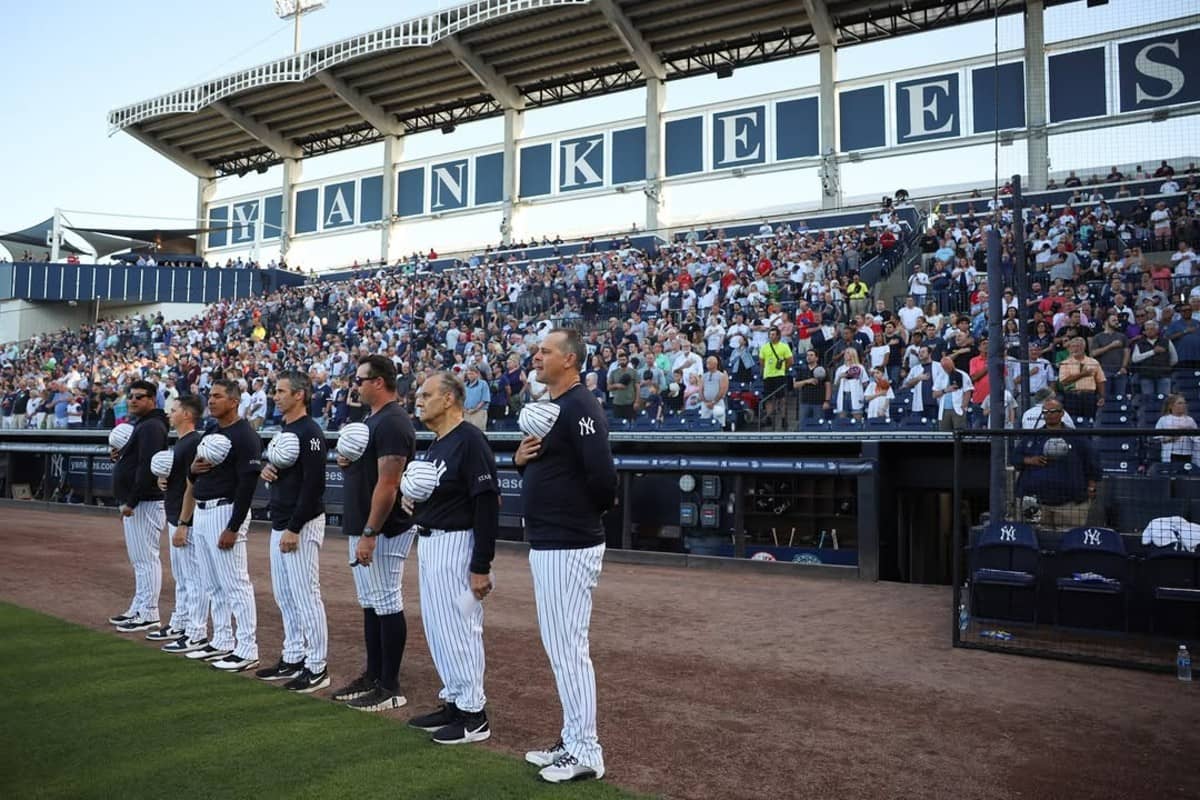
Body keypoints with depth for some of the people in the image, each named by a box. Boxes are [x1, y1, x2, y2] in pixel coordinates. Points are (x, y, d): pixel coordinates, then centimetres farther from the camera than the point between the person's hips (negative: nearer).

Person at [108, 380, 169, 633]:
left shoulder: (151, 427, -14)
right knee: (140, 559, 16)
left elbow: (147, 468, -23)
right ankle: (138, 610, 24)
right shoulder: (140, 425, 19)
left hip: (144, 503, -11)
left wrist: (131, 502, -23)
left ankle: (149, 616, -3)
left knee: (146, 558, -7)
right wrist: (119, 457, 8)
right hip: (135, 503, 11)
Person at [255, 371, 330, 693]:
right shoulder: (282, 430, 15)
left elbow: (313, 484, -20)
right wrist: (265, 468, 1)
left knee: (306, 595, -6)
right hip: (279, 523, 10)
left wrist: (294, 528, -21)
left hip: (301, 524, -10)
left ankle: (316, 668, 2)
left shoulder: (310, 432, -15)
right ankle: (293, 658, 26)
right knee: (284, 595, 15)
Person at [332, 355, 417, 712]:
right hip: (363, 528, 11)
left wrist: (369, 534, -23)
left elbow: (387, 484, -23)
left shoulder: (393, 423, -17)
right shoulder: (373, 419, 15)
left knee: (387, 606, -2)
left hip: (383, 532, -10)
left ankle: (390, 687, 7)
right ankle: (373, 676, 26)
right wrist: (347, 462, 3)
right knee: (371, 605, 16)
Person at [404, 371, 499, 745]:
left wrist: (481, 567, -23)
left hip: (455, 544, -10)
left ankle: (473, 714, 8)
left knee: (458, 626, -4)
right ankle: (453, 701, 28)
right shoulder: (435, 444, 13)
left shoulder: (470, 441, -18)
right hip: (429, 542, 10)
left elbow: (487, 506, -22)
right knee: (436, 626, 16)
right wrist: (412, 499, 3)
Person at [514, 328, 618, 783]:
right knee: (558, 645, 16)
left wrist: (589, 514, -6)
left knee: (569, 647, -3)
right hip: (545, 543, 11)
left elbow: (602, 475, -24)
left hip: (569, 546, -11)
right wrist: (520, 459, 0)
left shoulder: (580, 407, -16)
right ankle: (572, 741, 28)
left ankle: (585, 754, 9)